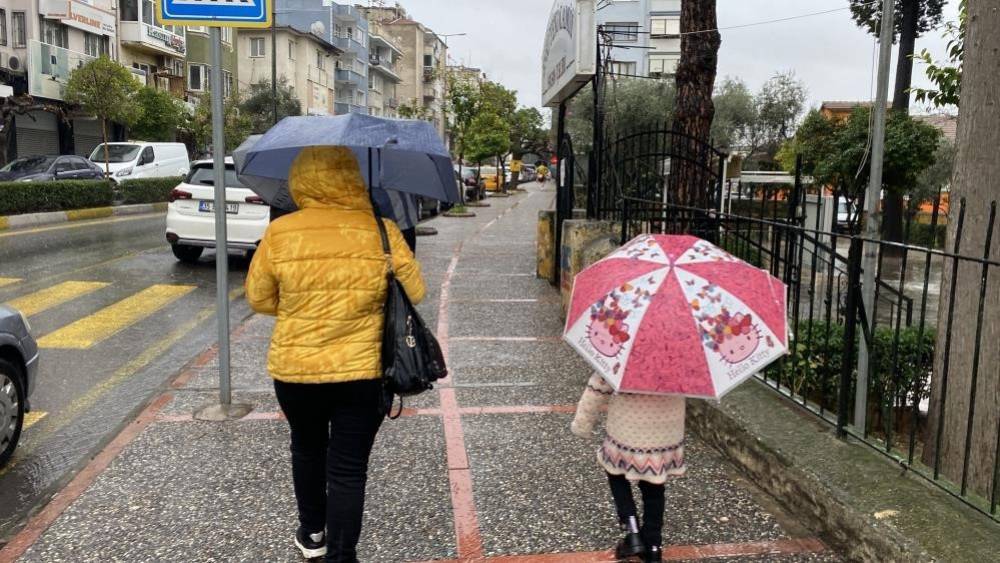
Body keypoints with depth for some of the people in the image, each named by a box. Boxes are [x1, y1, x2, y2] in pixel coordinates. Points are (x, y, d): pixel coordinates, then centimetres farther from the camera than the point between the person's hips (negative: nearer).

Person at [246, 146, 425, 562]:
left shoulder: (279, 233, -9)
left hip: (294, 369, 2)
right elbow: (414, 294, -1)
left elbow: (258, 299, 1)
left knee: (307, 449, 25)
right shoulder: (383, 231, -10)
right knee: (348, 468, 7)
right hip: (362, 371, -1)